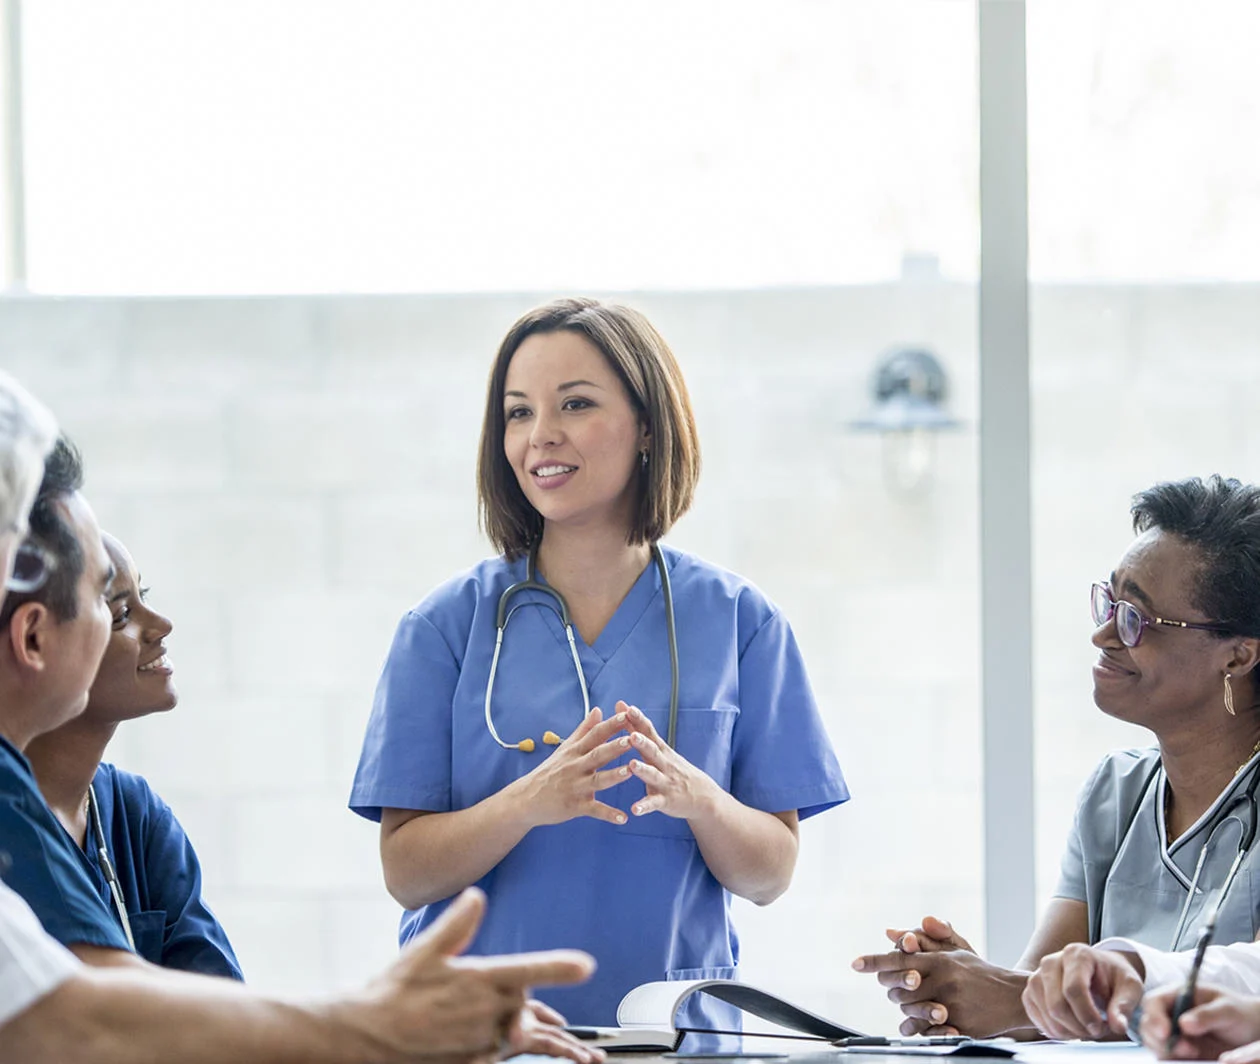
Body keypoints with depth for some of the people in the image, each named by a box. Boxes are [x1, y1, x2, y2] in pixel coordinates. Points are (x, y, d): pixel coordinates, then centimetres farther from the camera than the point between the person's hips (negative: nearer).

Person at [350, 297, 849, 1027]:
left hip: (668, 1027, 0)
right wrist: (530, 801, -16)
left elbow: (771, 874, 7)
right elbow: (406, 872, 0)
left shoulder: (739, 622, 6)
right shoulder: (448, 625, 5)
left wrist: (697, 799, -13)